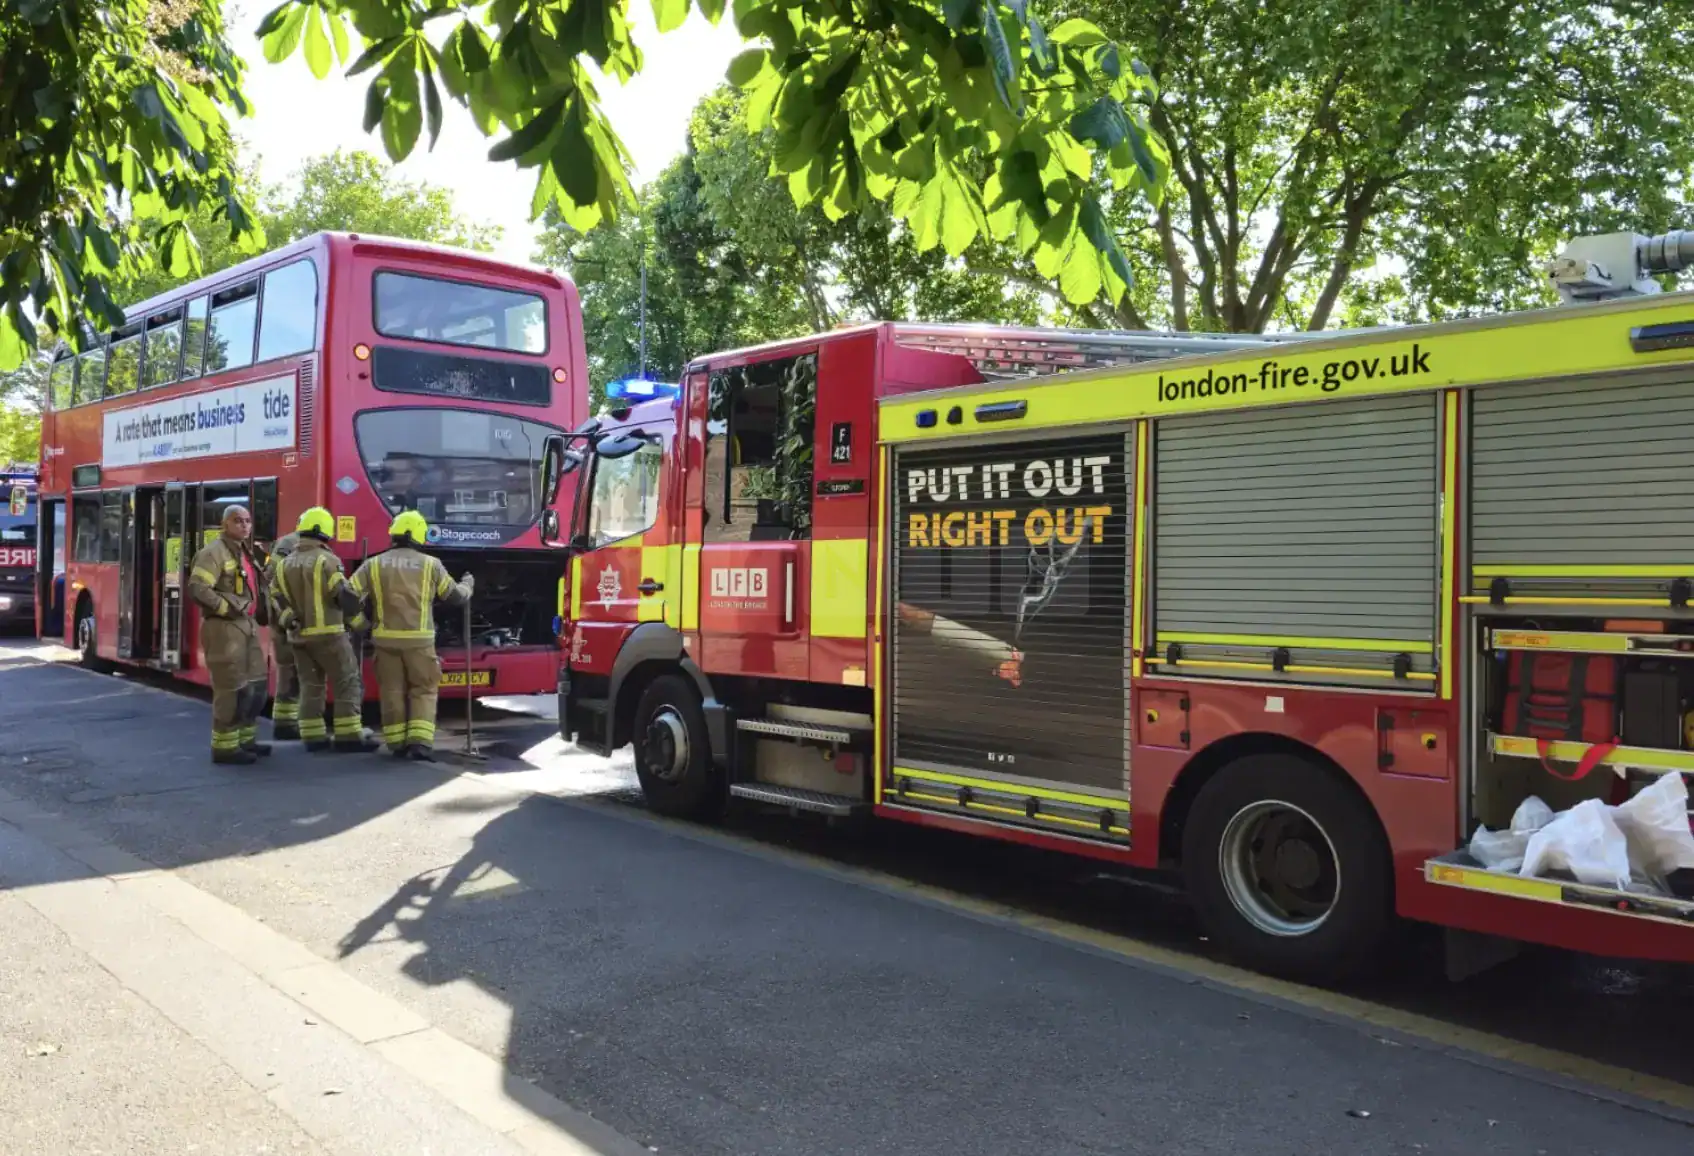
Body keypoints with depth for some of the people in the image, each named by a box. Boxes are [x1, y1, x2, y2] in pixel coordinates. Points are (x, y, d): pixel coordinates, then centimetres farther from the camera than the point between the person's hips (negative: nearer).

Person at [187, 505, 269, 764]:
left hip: (246, 626, 10)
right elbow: (197, 589, -24)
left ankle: (245, 739, 25)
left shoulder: (244, 551, 17)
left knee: (255, 685, 14)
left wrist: (254, 614, 18)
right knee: (231, 689, -7)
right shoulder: (215, 551, -13)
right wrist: (226, 608, -19)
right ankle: (225, 747, 1)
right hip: (225, 627, -10)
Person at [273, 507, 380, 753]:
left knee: (310, 685, 11)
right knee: (347, 683, -2)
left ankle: (313, 736, 11)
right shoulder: (327, 560, -10)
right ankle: (348, 736, -5)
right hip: (327, 633, -7)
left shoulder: (286, 564, 12)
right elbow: (345, 596, -13)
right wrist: (360, 622, -1)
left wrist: (291, 621, 4)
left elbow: (277, 599, 8)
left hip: (299, 635, 7)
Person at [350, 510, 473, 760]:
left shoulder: (374, 565, 4)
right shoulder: (431, 564, 2)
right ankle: (420, 741, -4)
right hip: (419, 639, -1)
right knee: (423, 690, 8)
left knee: (392, 691, 11)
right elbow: (455, 597, 12)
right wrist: (467, 585, 33)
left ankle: (397, 743, 13)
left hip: (386, 638, 1)